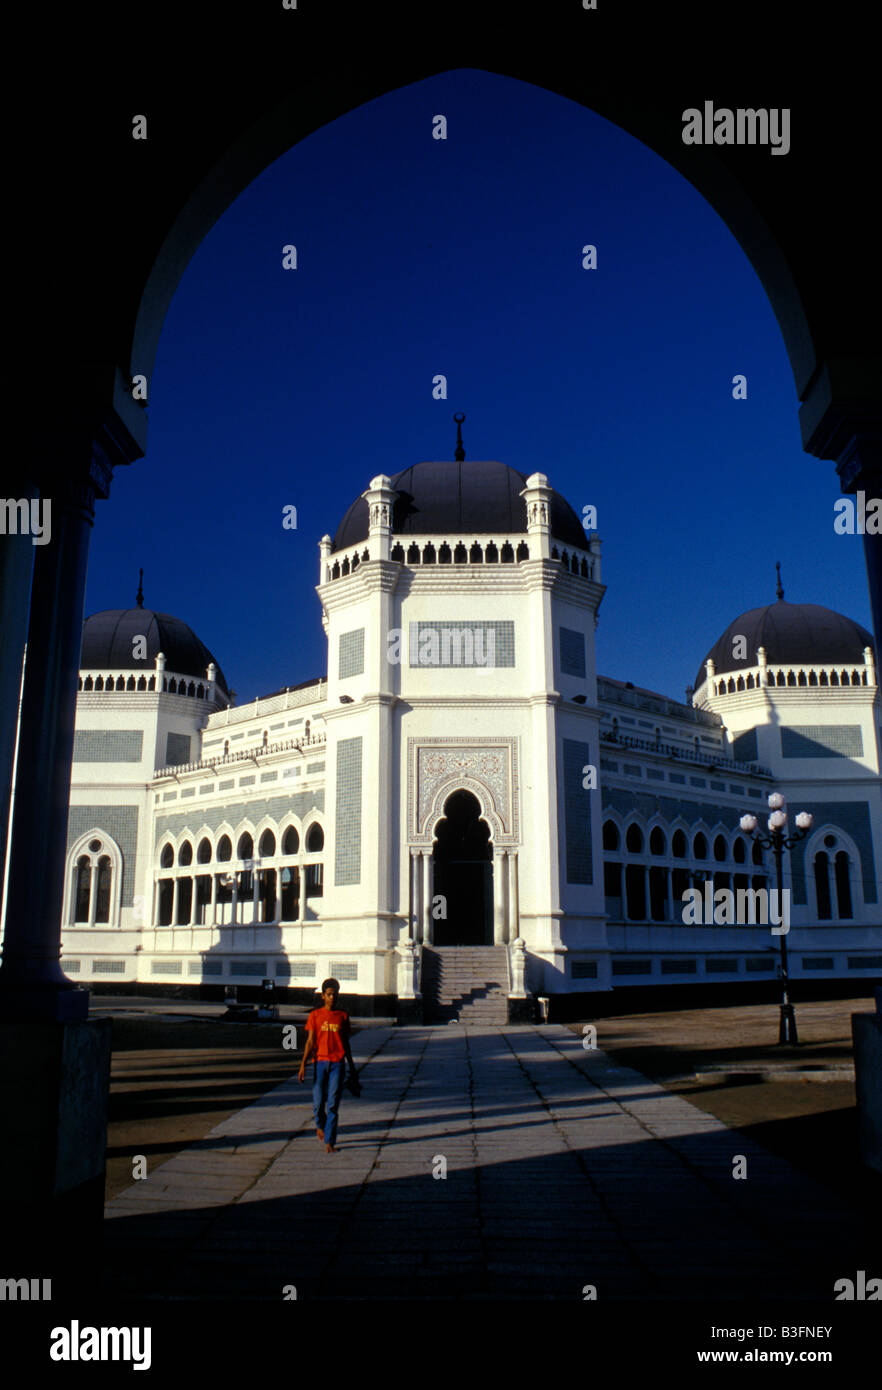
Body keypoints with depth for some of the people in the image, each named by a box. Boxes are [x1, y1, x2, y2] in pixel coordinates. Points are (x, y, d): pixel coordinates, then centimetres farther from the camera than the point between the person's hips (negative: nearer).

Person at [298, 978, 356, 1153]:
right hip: (320, 1062, 0)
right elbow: (310, 1042, 1)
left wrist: (351, 1065, 17)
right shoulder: (315, 1015, 4)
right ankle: (320, 1125, 33)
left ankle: (329, 1142, 1)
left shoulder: (343, 1016, 8)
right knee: (318, 1101, 1)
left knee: (333, 1104, -4)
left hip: (338, 1063, 1)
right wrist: (303, 1064, -9)